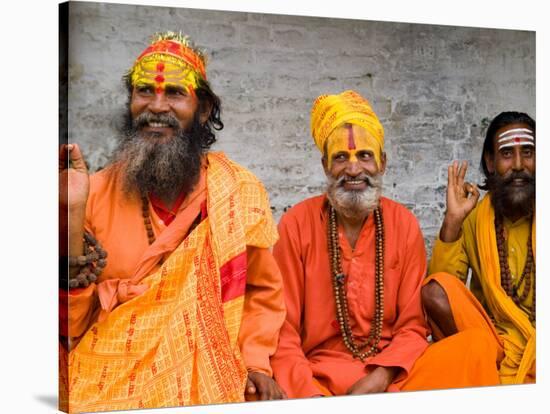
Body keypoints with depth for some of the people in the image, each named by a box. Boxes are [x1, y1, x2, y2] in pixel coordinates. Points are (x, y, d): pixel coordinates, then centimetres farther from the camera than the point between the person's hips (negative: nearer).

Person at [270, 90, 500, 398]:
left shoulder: (404, 224, 3)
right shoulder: (296, 225, -3)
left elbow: (413, 327, 4)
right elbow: (283, 332, -3)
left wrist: (380, 378, -15)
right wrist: (311, 396, -20)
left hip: (392, 375, 3)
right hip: (318, 377, -3)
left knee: (473, 348, -22)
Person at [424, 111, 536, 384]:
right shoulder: (473, 217, 4)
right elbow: (437, 292, -5)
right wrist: (452, 221, -13)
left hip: (535, 350, -4)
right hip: (489, 335, 4)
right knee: (436, 289, -23)